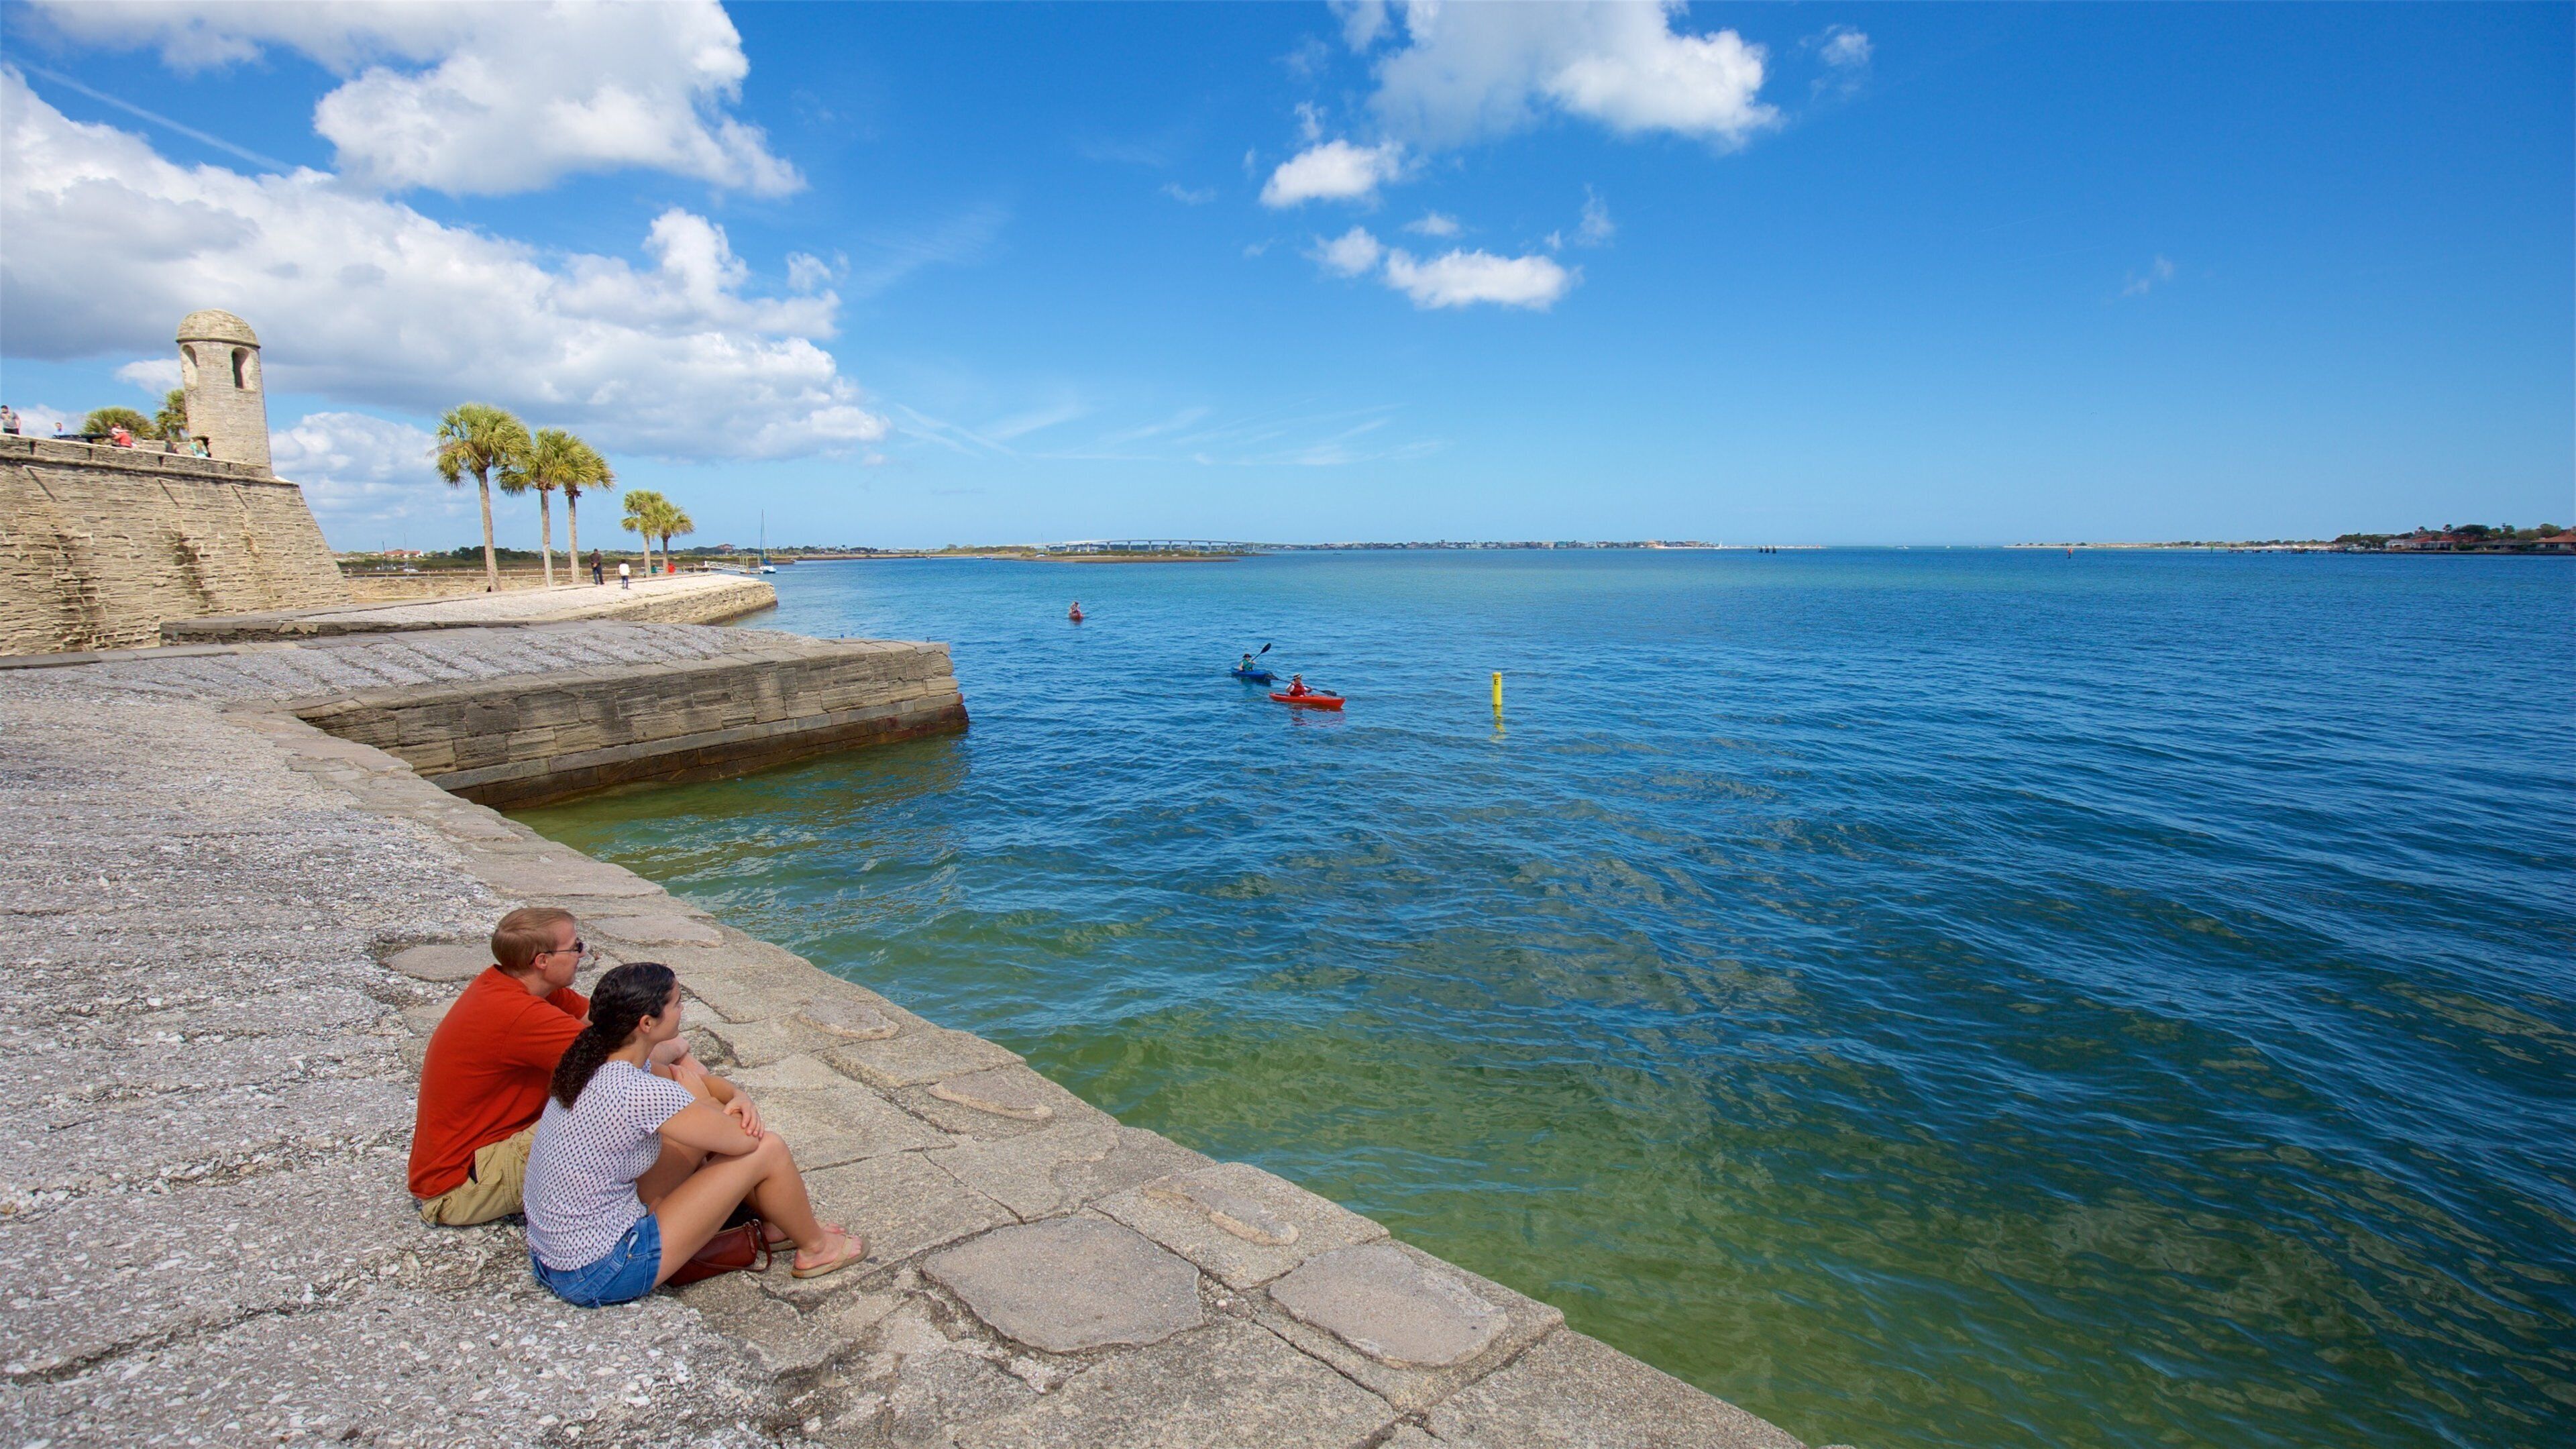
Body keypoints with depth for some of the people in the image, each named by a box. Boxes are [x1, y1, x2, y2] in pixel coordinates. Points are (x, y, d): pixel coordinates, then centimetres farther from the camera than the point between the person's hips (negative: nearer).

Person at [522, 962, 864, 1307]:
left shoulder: (593, 1061, -2)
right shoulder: (640, 1094, -29)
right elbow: (746, 1140, -19)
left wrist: (736, 1097, -6)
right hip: (600, 1276, -9)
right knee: (767, 1149, -7)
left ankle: (779, 1219, 29)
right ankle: (815, 1247, 19)